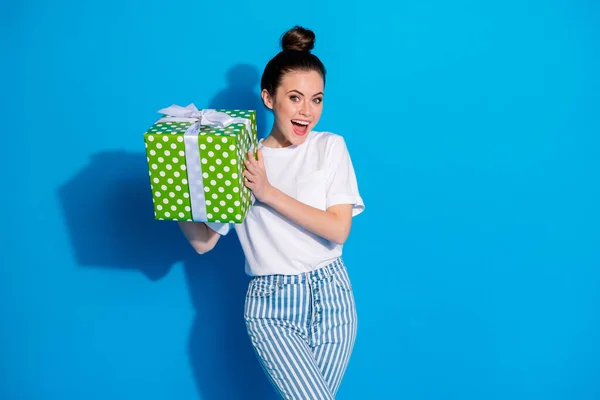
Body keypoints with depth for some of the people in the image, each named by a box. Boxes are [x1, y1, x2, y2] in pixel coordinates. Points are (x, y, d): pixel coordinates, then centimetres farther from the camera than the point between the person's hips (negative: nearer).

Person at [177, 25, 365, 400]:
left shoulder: (331, 146, -1)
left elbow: (339, 229, -11)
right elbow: (203, 243, 1)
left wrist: (268, 192, -18)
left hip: (330, 295, 1)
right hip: (271, 304, -1)